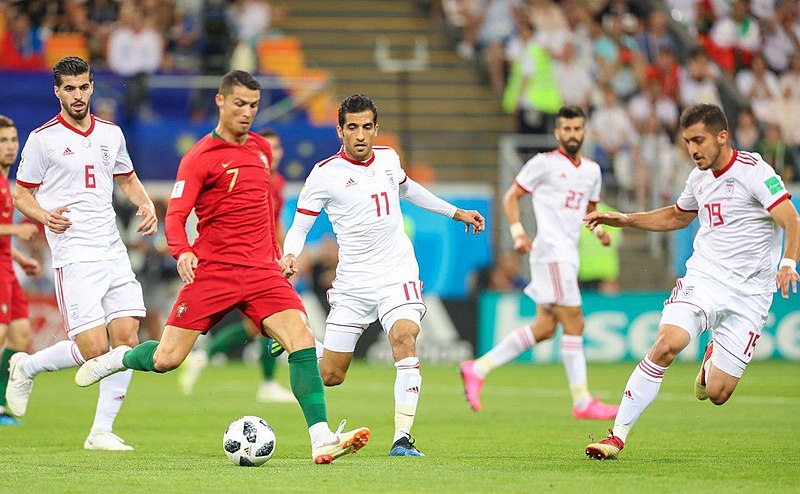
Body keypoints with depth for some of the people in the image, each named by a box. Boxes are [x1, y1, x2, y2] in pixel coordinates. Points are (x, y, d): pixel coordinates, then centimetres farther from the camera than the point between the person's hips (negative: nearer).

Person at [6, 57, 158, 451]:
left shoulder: (111, 134, 12)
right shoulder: (43, 139, -3)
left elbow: (127, 179, 27)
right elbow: (21, 195, 2)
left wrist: (146, 204, 6)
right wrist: (44, 216, -19)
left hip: (113, 252, 6)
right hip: (74, 255, -5)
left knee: (126, 339, -5)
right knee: (93, 349, -12)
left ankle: (102, 431, 4)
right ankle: (26, 367, 16)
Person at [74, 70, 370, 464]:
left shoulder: (261, 149, 13)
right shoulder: (200, 158, -5)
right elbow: (175, 215, -13)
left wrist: (274, 253, 25)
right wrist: (182, 252, -31)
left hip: (261, 270, 4)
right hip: (213, 269, -4)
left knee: (302, 339, -17)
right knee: (166, 360, -4)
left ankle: (321, 439, -21)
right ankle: (119, 358, 32)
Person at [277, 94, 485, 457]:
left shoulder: (388, 158, 7)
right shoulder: (325, 174, -7)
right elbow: (299, 225, -2)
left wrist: (456, 212, 36)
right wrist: (290, 257, -23)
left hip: (397, 275, 2)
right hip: (353, 282, -2)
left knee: (404, 338, -27)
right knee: (330, 376, 2)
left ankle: (402, 438, -25)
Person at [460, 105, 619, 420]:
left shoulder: (592, 170, 16)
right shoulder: (544, 164, -4)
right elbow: (511, 197, 0)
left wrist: (599, 230, 7)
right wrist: (518, 233, -13)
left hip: (568, 257, 8)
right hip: (550, 251, -8)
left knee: (544, 328, 7)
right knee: (574, 324, -9)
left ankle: (478, 369, 15)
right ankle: (582, 402, -5)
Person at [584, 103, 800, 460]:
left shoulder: (754, 172, -10)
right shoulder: (699, 179, 10)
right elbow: (676, 217, 31)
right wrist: (624, 220, 22)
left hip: (748, 294, -4)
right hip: (702, 279, 4)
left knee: (717, 394, -6)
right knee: (667, 343, -25)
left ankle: (712, 361, 32)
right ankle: (617, 436, -22)